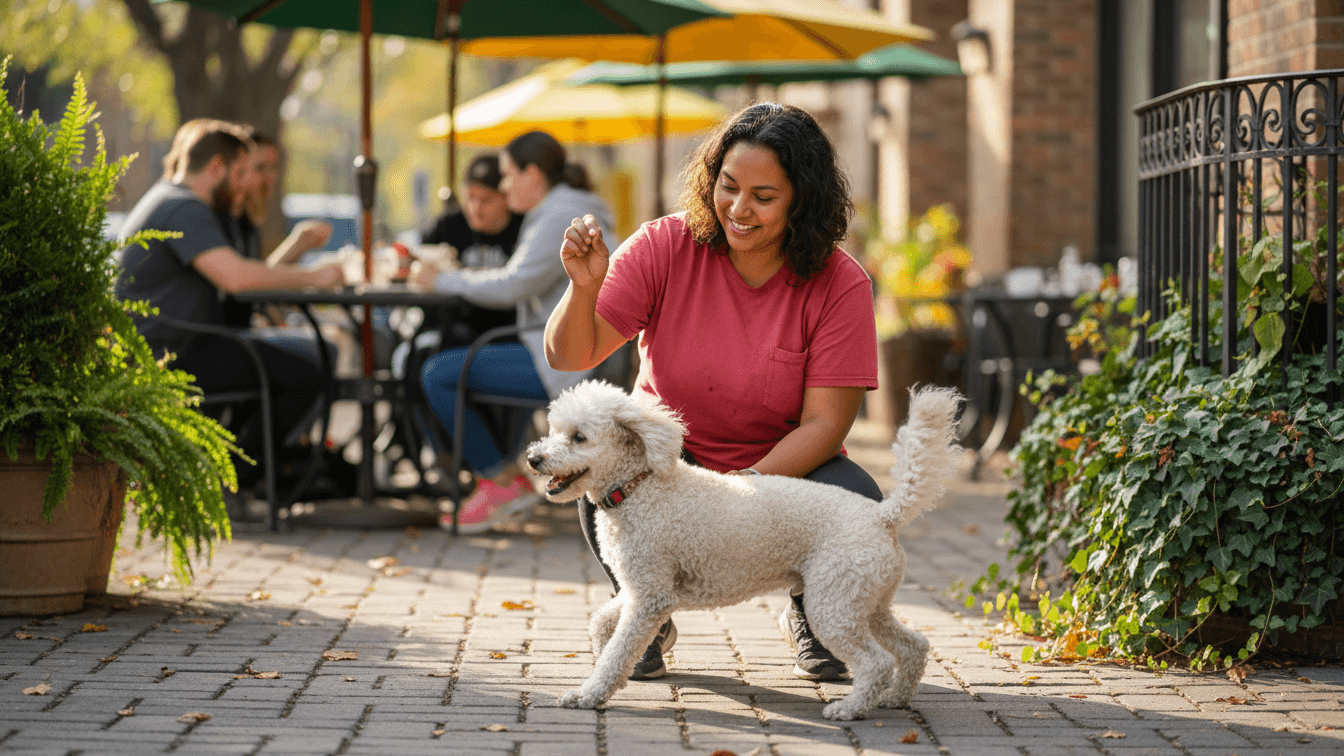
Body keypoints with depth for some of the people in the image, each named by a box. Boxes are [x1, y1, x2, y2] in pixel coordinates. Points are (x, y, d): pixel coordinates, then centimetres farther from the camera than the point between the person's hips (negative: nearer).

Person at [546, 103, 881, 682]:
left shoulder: (840, 285, -15)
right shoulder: (667, 248, -13)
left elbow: (824, 422, -17)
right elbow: (569, 355, -15)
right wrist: (584, 287, -36)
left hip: (784, 463, 0)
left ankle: (808, 617, 7)